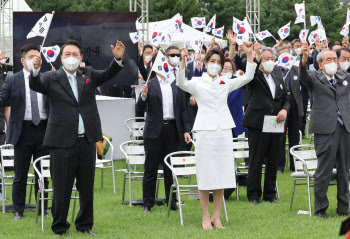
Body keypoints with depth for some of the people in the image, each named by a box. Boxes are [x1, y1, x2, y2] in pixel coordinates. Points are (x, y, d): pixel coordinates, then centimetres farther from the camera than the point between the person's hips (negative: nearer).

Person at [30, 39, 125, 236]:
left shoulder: (88, 74, 11)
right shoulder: (52, 79, -1)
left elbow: (107, 75, 0)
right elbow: (35, 85, -16)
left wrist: (118, 59, -18)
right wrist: (36, 70, -37)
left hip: (87, 141, 4)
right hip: (62, 142, -4)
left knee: (87, 188, 12)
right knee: (62, 188, 2)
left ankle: (85, 225, 24)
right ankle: (59, 228, 13)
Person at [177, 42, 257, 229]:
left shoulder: (225, 83, 13)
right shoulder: (197, 82, 2)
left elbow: (247, 77, 7)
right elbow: (181, 83, -17)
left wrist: (249, 55, -3)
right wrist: (183, 61, -31)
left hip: (223, 131, 4)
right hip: (205, 131, -3)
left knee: (221, 175, 4)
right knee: (205, 176, -2)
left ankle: (216, 217, 12)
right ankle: (206, 218, 6)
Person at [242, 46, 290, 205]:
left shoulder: (278, 76, 15)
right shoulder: (254, 76, -1)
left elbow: (286, 99, 17)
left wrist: (284, 110, -4)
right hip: (258, 125, -5)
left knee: (273, 162, 9)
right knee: (256, 162, -1)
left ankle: (270, 194, 18)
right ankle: (253, 195, 7)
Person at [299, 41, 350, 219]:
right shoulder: (315, 78, 2)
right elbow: (303, 76, -19)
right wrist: (304, 58, -37)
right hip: (325, 128, -5)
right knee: (324, 170, -5)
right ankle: (320, 209, 3)